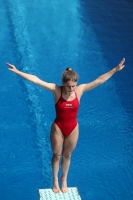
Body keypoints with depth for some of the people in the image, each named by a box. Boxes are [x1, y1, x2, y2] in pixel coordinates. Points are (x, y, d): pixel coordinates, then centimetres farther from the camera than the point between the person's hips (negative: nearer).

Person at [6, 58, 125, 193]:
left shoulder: (80, 90, -14)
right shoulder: (56, 90, -20)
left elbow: (99, 80, -13)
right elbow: (36, 80, -25)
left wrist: (115, 70, -17)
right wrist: (17, 71, -30)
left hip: (73, 128, 2)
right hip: (58, 128, -2)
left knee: (67, 155, 22)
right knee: (57, 155, 18)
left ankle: (64, 180, 44)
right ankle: (55, 181, 40)